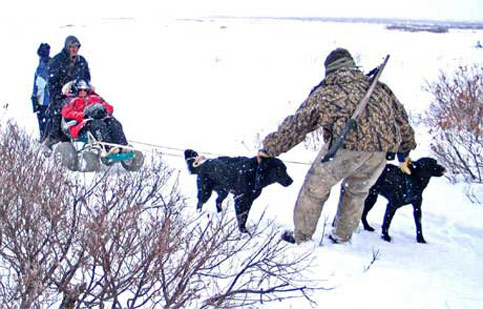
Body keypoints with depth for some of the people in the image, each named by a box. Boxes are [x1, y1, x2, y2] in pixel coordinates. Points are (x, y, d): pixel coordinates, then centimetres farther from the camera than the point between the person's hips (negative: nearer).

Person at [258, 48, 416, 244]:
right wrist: (404, 151, 45)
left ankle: (301, 237, 24)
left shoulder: (324, 92, 17)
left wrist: (270, 148, 31)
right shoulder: (378, 87, 27)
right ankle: (342, 237, 36)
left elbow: (296, 125, 21)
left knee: (316, 187, 15)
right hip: (382, 148, 4)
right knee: (357, 191, 27)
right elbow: (401, 119, 33)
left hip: (347, 144, -4)